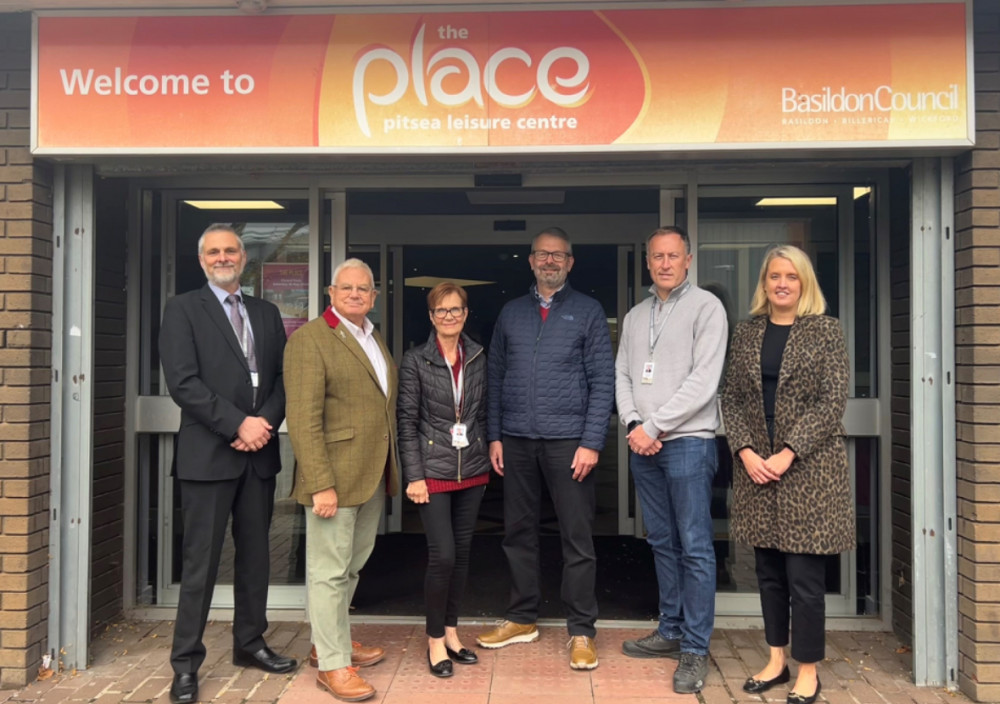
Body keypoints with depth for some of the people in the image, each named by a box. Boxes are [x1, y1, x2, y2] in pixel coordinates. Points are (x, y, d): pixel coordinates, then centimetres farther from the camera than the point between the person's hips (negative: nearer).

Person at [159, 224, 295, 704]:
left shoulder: (267, 313, 14)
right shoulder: (183, 309, -1)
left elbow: (282, 377, 9)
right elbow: (182, 382, -11)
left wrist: (265, 423, -9)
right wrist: (239, 424, -15)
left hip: (259, 452, 5)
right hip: (208, 454, -5)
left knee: (255, 554, 13)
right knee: (201, 562, 0)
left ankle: (249, 643, 28)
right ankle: (185, 664, 12)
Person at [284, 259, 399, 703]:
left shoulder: (375, 339, 15)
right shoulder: (309, 339, -10)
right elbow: (303, 419, -17)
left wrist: (391, 469, 11)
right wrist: (321, 483, -21)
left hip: (373, 477, 8)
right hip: (334, 476, -8)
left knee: (352, 566, 18)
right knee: (330, 570, 2)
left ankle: (329, 641, 34)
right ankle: (332, 663, 14)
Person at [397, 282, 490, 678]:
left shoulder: (478, 358, 5)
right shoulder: (415, 362, -6)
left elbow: (483, 412, 12)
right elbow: (406, 421, -7)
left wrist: (486, 456, 10)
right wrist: (414, 476, -11)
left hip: (472, 469, 4)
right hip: (434, 470, -4)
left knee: (462, 553, 10)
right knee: (443, 555, -7)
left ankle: (451, 632, 25)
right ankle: (435, 640, 10)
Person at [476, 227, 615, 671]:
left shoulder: (588, 312, 3)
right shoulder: (511, 313, 12)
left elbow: (603, 381, -2)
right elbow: (495, 378, 12)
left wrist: (591, 442, -10)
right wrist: (494, 436, 4)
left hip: (567, 441, -3)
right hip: (516, 441, 3)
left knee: (577, 540, 1)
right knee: (518, 533, 11)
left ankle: (581, 631, 13)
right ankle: (522, 620, 26)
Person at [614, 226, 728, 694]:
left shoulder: (705, 307, -4)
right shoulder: (635, 316, 15)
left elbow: (703, 380, -13)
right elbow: (622, 376, 12)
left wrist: (655, 426, -14)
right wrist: (633, 425, -5)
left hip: (688, 443, -6)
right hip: (643, 445, 6)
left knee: (695, 548, -3)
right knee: (662, 543, 14)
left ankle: (695, 650, 4)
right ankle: (670, 631, 25)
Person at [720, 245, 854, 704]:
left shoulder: (825, 331, -1)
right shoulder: (746, 333, 9)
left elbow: (832, 402, -8)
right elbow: (732, 399, 7)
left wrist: (788, 454, -15)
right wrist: (746, 451, -7)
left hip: (808, 467, -4)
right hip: (756, 467, 4)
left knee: (804, 574, 0)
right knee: (768, 571, 12)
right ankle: (776, 660, 25)